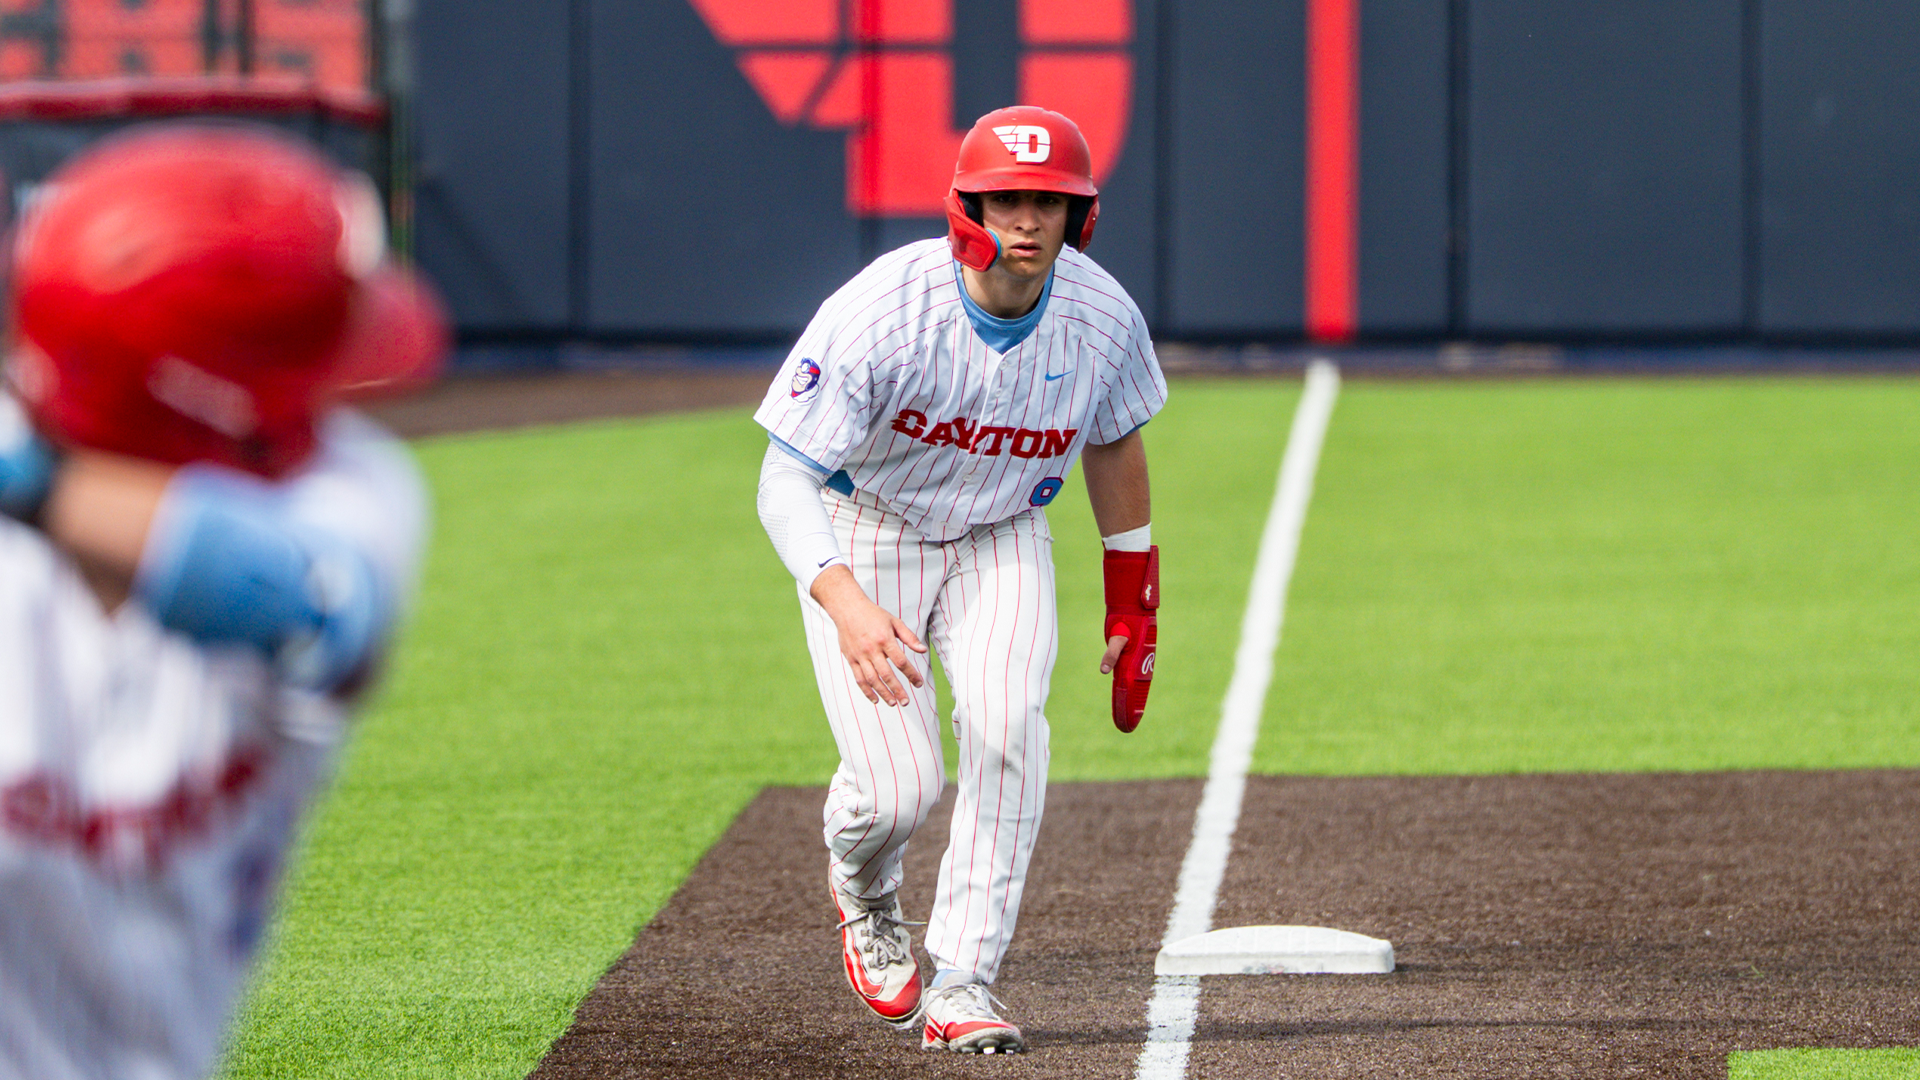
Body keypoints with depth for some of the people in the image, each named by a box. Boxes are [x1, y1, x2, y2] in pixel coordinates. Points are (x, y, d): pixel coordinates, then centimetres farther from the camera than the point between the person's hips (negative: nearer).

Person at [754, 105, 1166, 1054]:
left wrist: (1132, 608, 9)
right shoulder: (877, 315, -31)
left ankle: (961, 984, -15)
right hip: (862, 536, -3)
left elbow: (1113, 444, 5)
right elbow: (784, 481, -33)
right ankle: (861, 888, 26)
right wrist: (849, 607, -50)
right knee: (899, 788, -13)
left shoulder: (1104, 319, -17)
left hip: (1000, 539, 3)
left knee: (1005, 728, -23)